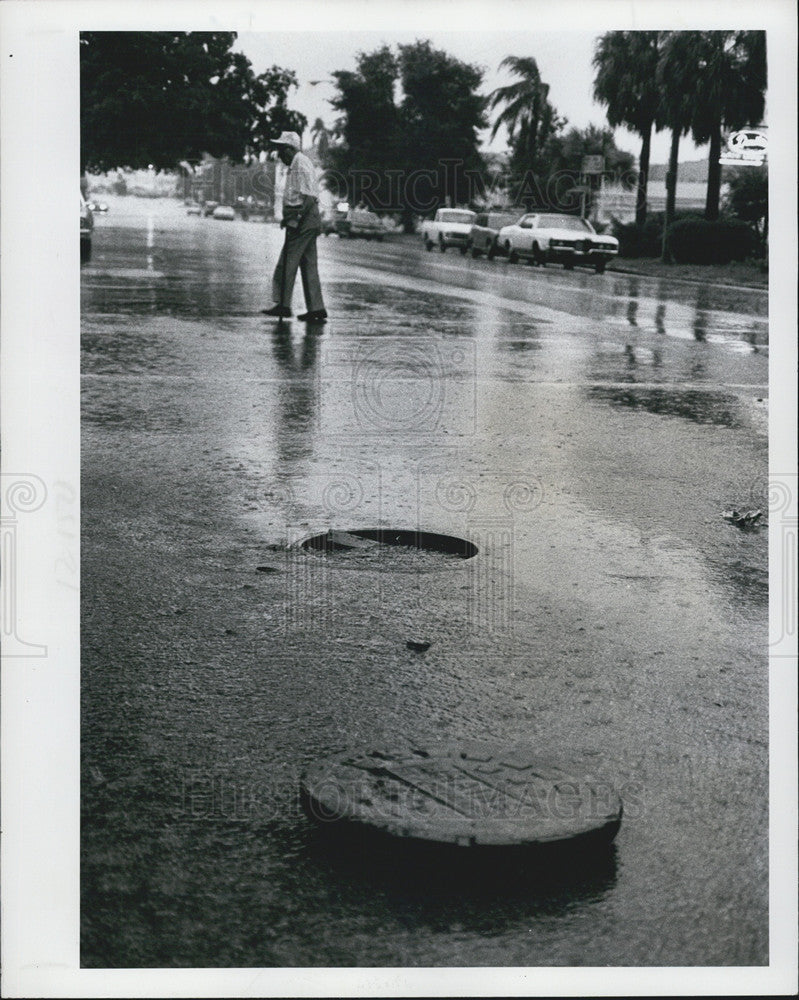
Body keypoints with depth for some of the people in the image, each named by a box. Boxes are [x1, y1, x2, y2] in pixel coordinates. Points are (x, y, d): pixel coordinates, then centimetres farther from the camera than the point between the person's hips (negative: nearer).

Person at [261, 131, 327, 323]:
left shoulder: (301, 165, -13)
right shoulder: (296, 164, 18)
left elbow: (309, 199, -21)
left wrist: (294, 220, -21)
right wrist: (289, 218, 16)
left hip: (303, 221, -10)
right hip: (309, 221, 10)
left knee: (287, 264, -7)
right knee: (308, 265, 9)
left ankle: (283, 305, -4)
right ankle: (316, 309, 9)